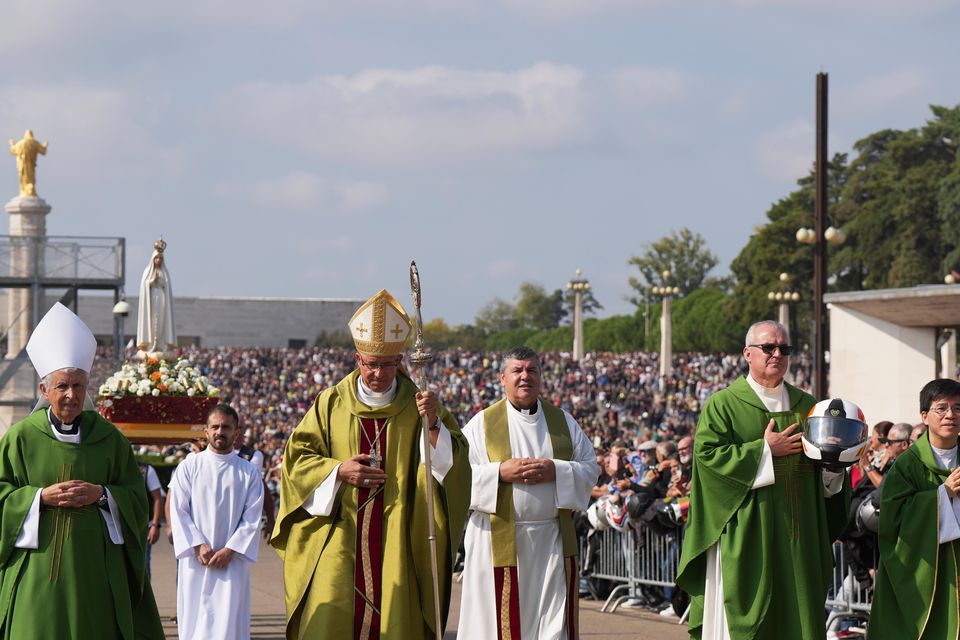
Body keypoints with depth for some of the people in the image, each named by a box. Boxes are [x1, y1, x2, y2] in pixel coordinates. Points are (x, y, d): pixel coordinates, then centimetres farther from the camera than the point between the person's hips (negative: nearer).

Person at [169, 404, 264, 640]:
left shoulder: (249, 473, 7)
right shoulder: (189, 467, 6)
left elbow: (252, 519, 2)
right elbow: (178, 511, 1)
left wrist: (230, 550, -10)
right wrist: (198, 545, -10)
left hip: (232, 560, 0)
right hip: (196, 561, 0)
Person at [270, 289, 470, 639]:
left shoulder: (417, 404, 4)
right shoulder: (332, 403, 5)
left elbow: (454, 462, -3)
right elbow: (296, 456, 8)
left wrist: (433, 424, -20)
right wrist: (338, 471, -8)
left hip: (397, 540, 0)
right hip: (340, 531, 0)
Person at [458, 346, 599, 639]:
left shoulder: (563, 422, 11)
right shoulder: (483, 423, 4)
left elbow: (591, 468, 7)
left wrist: (555, 471, -11)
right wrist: (500, 472, -16)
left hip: (553, 541, 2)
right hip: (500, 540, -2)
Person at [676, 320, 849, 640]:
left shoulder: (806, 406, 14)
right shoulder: (724, 404, 1)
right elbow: (707, 453, -13)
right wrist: (765, 450, -14)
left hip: (797, 537, 4)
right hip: (745, 537, -4)